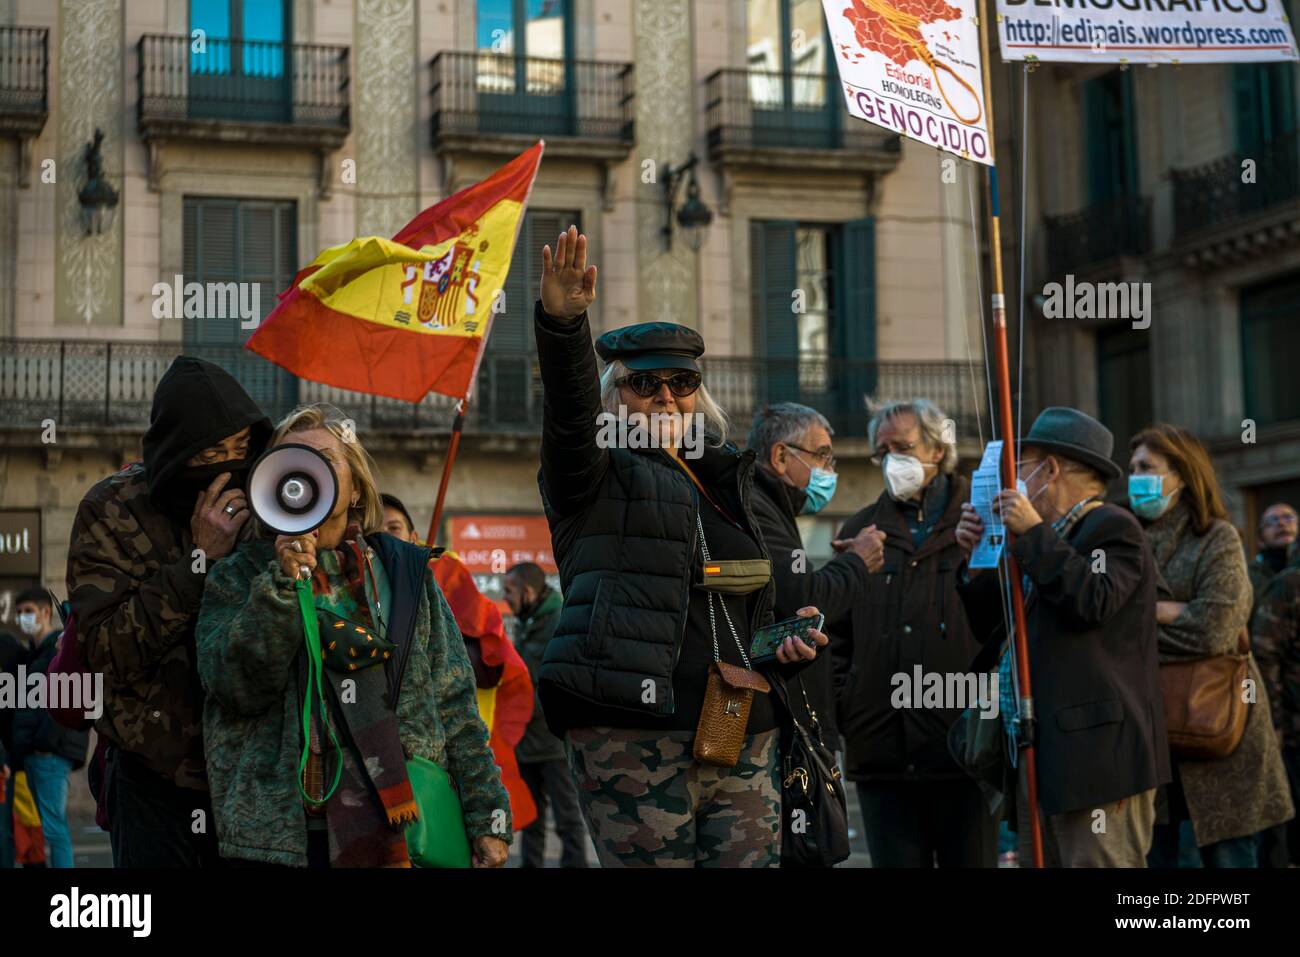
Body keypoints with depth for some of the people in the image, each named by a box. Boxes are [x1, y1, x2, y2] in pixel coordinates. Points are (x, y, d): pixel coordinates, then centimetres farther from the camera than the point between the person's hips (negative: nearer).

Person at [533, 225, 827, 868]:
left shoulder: (726, 482, 21)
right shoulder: (597, 472, 4)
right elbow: (569, 406, -18)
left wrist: (786, 645, 10)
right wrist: (562, 325, -36)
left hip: (742, 741, 6)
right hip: (633, 737, -5)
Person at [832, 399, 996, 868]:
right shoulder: (860, 530, 16)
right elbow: (839, 631, 18)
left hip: (964, 742, -3)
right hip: (882, 751, 3)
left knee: (971, 859, 4)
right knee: (898, 861, 6)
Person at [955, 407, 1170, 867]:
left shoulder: (1113, 527, -4)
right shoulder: (1047, 541, 21)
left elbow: (1092, 604, -21)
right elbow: (993, 630, 23)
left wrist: (1034, 535, -16)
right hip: (1039, 761, 9)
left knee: (1096, 862, -9)